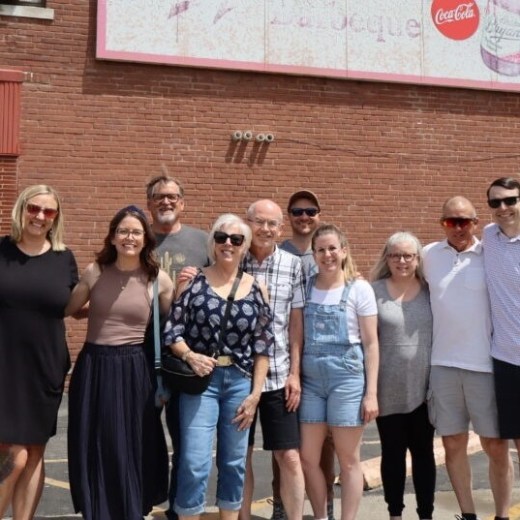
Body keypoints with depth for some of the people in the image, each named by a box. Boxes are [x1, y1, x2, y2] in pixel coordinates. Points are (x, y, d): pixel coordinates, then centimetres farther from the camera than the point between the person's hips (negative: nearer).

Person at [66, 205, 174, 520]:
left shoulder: (158, 279, -2)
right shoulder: (95, 272, 0)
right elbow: (66, 309, 11)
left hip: (134, 369, -1)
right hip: (94, 368, 2)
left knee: (132, 449, 6)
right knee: (94, 449, 9)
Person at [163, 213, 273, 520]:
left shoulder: (256, 290, 4)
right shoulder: (194, 281, -2)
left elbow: (263, 345, 4)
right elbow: (171, 329, -4)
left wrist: (255, 394, 0)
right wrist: (189, 356, -22)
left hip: (241, 382, 3)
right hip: (200, 379, -2)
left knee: (235, 462, 12)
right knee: (195, 463, -6)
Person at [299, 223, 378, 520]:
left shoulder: (359, 289, -1)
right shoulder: (305, 287, 6)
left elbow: (371, 344, -2)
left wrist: (371, 392, -6)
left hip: (347, 377, -3)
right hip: (311, 379, 3)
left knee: (348, 459, 4)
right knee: (308, 458, 6)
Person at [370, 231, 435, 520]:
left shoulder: (430, 291, 3)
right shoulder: (374, 291, -2)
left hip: (423, 387, 2)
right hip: (388, 388, -1)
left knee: (423, 451, 11)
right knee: (392, 453, 9)